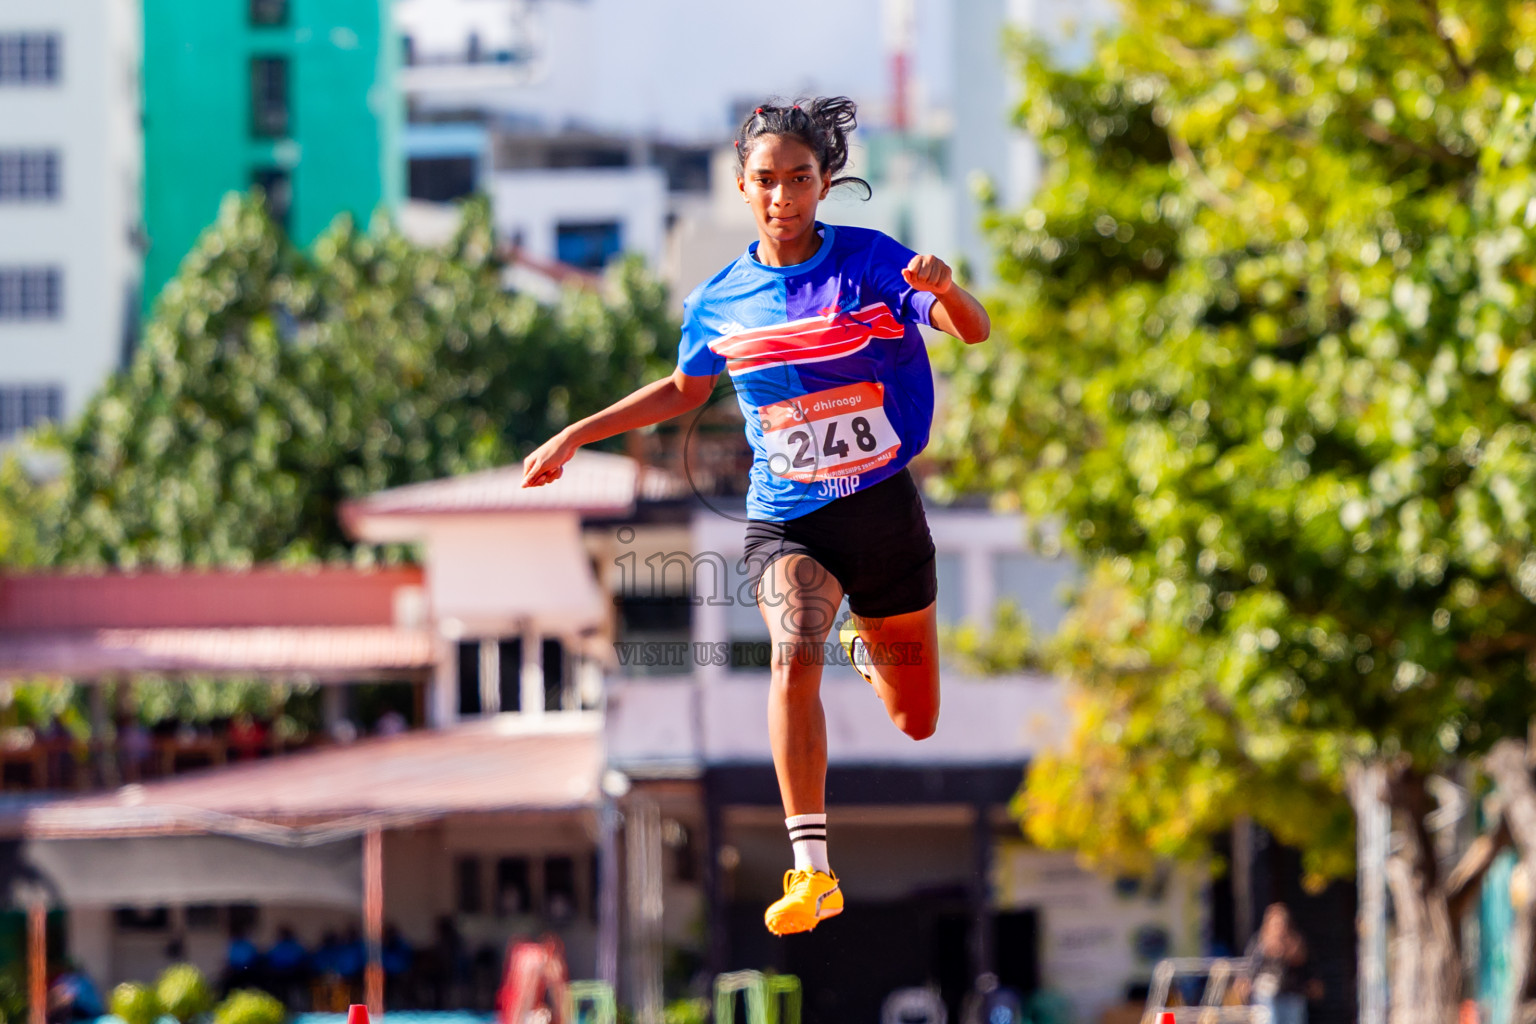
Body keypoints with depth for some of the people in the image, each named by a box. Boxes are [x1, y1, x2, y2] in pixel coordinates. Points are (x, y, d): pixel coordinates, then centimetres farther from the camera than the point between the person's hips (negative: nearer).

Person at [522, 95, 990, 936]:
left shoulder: (871, 262, -7)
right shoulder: (720, 300, 2)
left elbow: (975, 333, -17)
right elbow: (684, 391, 21)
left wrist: (945, 289, -40)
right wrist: (575, 437, 18)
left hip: (883, 511, 0)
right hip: (784, 520, 0)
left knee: (916, 723, 13)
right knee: (792, 661, -31)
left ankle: (868, 647, 51)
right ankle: (812, 873, -31)